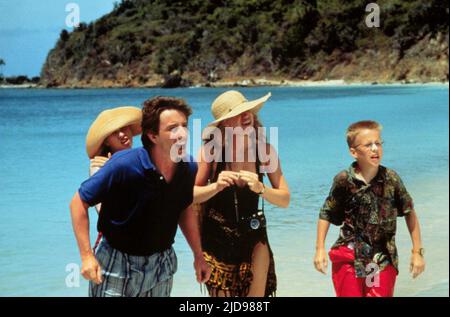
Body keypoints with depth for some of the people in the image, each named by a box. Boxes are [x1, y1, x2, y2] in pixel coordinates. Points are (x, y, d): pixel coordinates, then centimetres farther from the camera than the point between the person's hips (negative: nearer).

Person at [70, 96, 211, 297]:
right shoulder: (124, 165, -24)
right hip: (117, 265, -4)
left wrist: (198, 255, 12)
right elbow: (79, 202, -16)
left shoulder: (188, 168, -8)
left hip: (162, 264, 5)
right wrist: (87, 255, -20)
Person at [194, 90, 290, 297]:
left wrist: (260, 188, -26)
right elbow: (191, 195, -11)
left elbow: (285, 200, -9)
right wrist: (216, 186, -28)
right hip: (216, 238, -1)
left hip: (253, 235, 1)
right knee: (221, 293, 12)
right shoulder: (211, 150, -14)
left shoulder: (265, 150, -9)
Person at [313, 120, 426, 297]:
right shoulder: (344, 181, -9)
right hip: (348, 258, -1)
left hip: (384, 260, 1)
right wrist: (320, 249, -2)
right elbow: (326, 214, 2)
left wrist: (417, 252, 4)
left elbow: (409, 213, 3)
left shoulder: (391, 179, -7)